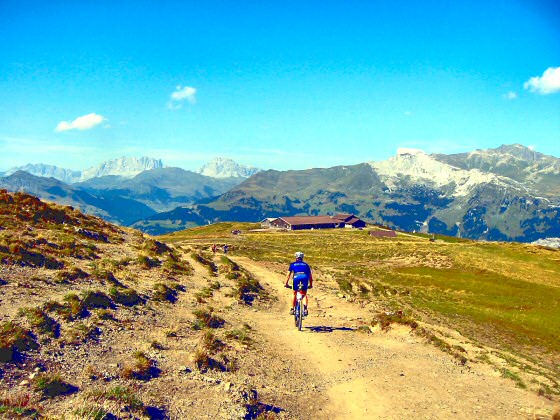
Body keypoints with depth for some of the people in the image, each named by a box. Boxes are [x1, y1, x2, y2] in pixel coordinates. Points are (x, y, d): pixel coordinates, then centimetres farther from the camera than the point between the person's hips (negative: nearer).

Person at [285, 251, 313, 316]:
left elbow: (289, 274, 22)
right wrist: (311, 284, 38)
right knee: (305, 294, 19)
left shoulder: (293, 264, 27)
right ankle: (305, 308, 1)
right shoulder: (306, 265, 31)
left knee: (294, 294, 19)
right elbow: (310, 275, 31)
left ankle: (292, 309, 17)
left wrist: (286, 283, 26)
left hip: (296, 277, -1)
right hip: (305, 278, 1)